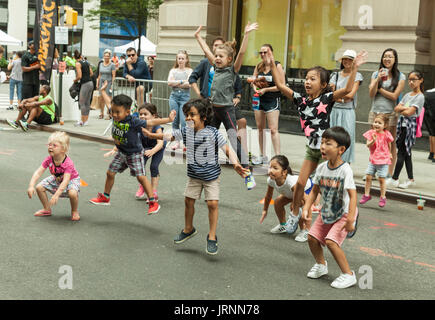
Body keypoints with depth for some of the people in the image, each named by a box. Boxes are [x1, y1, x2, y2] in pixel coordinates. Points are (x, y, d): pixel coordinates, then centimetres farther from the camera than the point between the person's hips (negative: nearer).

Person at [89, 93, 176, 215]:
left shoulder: (133, 122, -28)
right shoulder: (116, 117, -11)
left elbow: (151, 122, -27)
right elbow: (110, 103, 7)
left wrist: (169, 119, -32)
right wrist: (103, 91, 21)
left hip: (134, 153, -6)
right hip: (121, 153, 6)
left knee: (141, 176, -10)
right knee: (110, 173, 13)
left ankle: (153, 203, -2)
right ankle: (105, 198, 33)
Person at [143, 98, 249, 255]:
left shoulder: (213, 133, -21)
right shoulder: (186, 131, -7)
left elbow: (227, 149, -20)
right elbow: (169, 136, 5)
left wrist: (236, 164, -34)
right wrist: (151, 135, 0)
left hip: (211, 175, -5)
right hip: (194, 174, 5)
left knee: (213, 203, -9)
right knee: (188, 200, 12)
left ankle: (212, 237, 5)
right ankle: (188, 229, 36)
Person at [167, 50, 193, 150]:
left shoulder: (189, 71, 5)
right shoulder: (173, 70, 14)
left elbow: (189, 84, -10)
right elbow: (169, 82, -2)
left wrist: (175, 83, -5)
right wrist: (182, 81, -9)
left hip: (185, 97, -3)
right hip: (174, 96, 3)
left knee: (184, 121, -11)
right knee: (175, 120, 3)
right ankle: (177, 141, 11)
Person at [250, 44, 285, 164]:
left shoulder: (277, 65, -9)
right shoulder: (258, 66, 8)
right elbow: (253, 80, 19)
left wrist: (266, 89, -16)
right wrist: (254, 86, -4)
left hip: (273, 100, -6)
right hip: (259, 99, 6)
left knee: (273, 129, -13)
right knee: (260, 128, 11)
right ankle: (262, 156, 22)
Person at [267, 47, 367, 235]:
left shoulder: (326, 99, -13)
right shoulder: (301, 100, 0)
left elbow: (347, 89, -27)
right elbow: (280, 85, 2)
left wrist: (354, 68, -36)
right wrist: (272, 65, -2)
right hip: (311, 147, 5)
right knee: (300, 183, 7)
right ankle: (295, 215, 25)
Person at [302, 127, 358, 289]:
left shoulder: (345, 170, -25)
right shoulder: (321, 168, -5)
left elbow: (352, 195, -27)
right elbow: (315, 190, 6)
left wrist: (350, 219, -33)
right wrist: (306, 208, -4)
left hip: (343, 214, -7)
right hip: (326, 212, 7)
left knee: (331, 241, -19)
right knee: (312, 237, 4)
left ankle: (348, 274, -4)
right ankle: (321, 265, 33)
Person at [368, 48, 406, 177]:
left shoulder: (400, 77, 2)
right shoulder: (376, 74, 11)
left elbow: (394, 96, -6)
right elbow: (371, 94, 1)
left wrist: (379, 89, -3)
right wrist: (378, 79, -11)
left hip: (390, 114, -3)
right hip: (375, 112, 3)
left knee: (390, 145, 0)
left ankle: (389, 174, 5)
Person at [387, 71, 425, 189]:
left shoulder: (420, 97, -8)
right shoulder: (407, 95, 16)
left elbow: (409, 113, -17)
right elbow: (396, 108, 8)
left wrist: (401, 109, 0)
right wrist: (405, 108, -9)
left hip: (410, 125, -8)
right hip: (402, 124, 8)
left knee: (401, 152, -7)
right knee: (406, 152, 9)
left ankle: (394, 179, -4)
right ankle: (411, 179, 14)